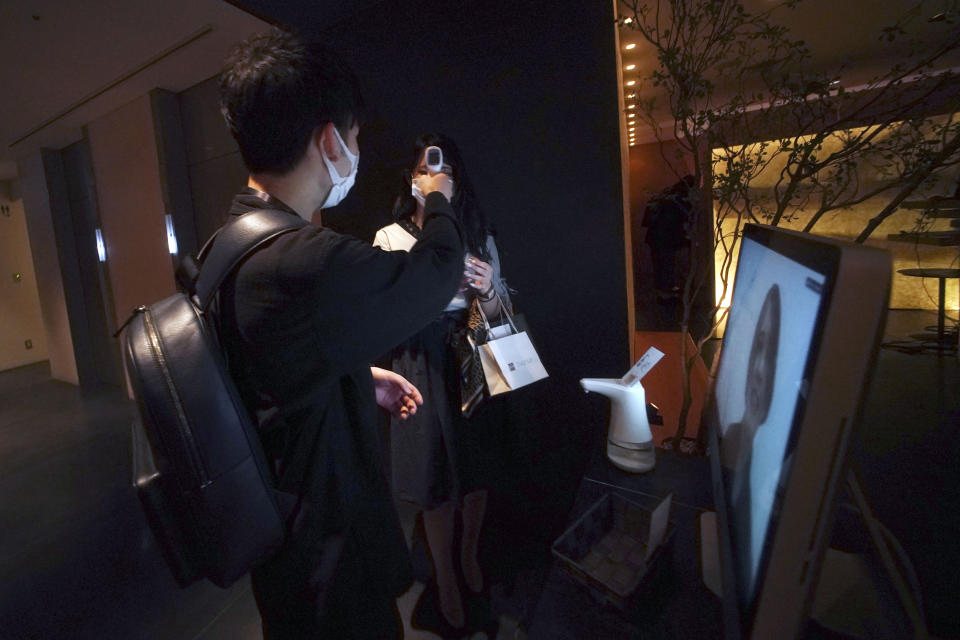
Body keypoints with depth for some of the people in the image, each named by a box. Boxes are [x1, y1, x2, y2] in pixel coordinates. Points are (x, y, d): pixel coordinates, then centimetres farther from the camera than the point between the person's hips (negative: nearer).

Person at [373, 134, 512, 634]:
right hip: (423, 369, -2)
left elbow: (499, 313, 6)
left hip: (474, 365, 3)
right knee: (435, 477, 10)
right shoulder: (390, 238, -3)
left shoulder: (477, 235, 4)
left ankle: (469, 552, 46)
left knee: (475, 466, 17)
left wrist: (488, 290, -15)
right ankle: (446, 580, 36)